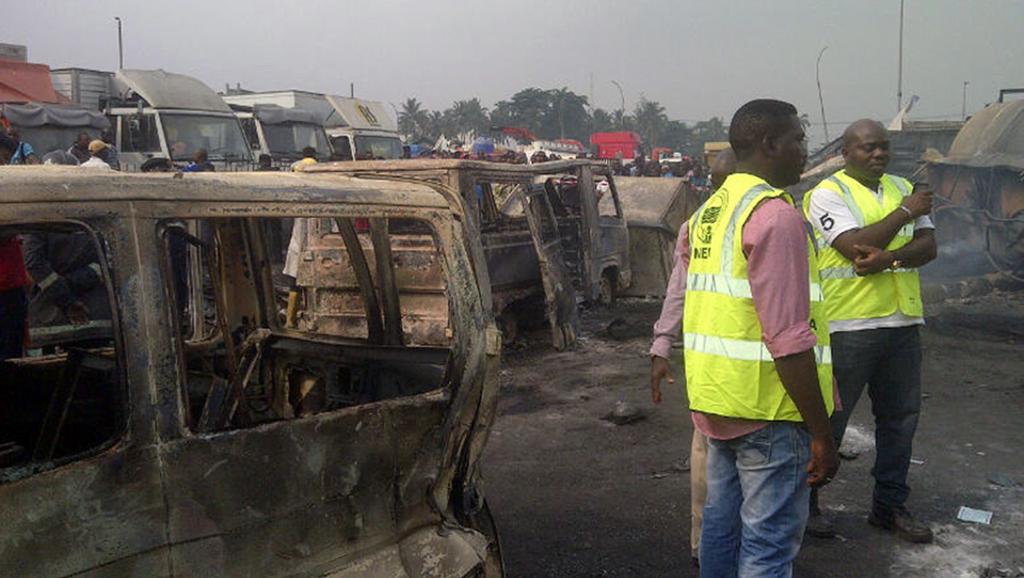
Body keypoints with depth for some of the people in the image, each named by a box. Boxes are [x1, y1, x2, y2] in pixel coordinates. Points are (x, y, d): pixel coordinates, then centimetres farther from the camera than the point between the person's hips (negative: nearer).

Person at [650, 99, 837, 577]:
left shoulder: (707, 213, 11)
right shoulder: (776, 214, -17)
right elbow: (788, 339, -22)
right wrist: (822, 433, -19)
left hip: (716, 402, 9)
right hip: (768, 410, -9)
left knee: (722, 522, 21)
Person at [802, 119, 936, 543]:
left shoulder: (903, 188, 13)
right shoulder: (827, 194, -6)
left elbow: (928, 246, 3)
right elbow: (855, 246, -20)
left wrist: (888, 258, -16)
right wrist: (904, 212, -11)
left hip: (902, 321, 7)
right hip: (848, 325, -6)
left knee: (900, 418, 14)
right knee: (829, 417, 1)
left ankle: (890, 505, 28)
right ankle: (805, 500, 17)